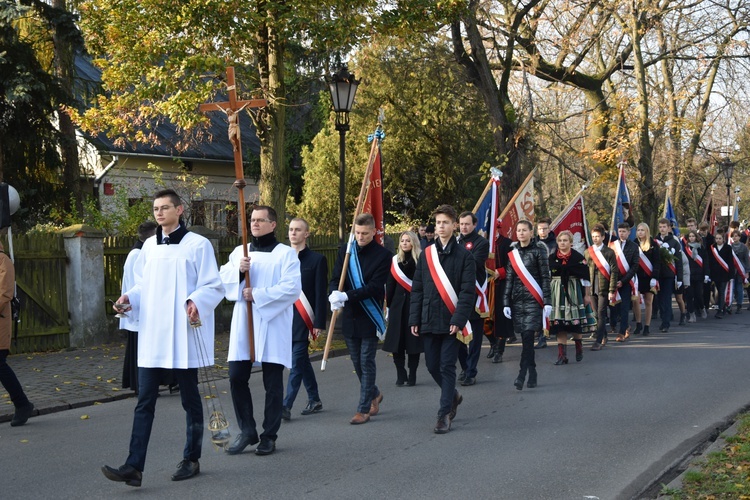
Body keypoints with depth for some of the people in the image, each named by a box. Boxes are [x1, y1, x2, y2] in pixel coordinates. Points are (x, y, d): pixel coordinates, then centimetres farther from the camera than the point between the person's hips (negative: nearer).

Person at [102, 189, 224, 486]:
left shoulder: (198, 245, -5)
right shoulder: (149, 246, 11)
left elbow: (213, 287, -7)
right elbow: (143, 284, 17)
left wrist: (196, 301, -26)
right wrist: (130, 298, -3)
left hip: (184, 334, -4)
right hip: (152, 334, 4)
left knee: (189, 398, 7)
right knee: (145, 401, 0)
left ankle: (191, 459, 21)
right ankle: (134, 466, -3)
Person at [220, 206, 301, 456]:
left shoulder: (286, 253, 0)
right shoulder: (239, 252, 14)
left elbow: (292, 287, -12)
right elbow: (223, 281, 9)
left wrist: (258, 295, -15)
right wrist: (238, 271, -10)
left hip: (273, 325, -4)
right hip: (243, 325, 4)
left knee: (272, 383, 1)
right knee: (237, 377, -1)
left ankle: (269, 436, 11)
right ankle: (247, 431, 14)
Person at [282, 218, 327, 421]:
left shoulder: (317, 259, -2)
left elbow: (321, 294, -5)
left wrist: (319, 323, -11)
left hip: (303, 320, -5)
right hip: (284, 318, 5)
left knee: (297, 362, -8)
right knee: (302, 361, 13)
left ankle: (286, 406, -10)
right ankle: (314, 400, 24)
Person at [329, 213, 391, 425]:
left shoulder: (382, 255, -8)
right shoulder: (345, 251, 5)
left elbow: (374, 287, -16)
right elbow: (335, 279, 2)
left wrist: (347, 296, -25)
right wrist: (334, 294, -21)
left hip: (370, 317, -5)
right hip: (349, 317, 5)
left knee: (367, 363, -1)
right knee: (357, 362, 14)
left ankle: (364, 409, 5)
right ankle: (374, 394, 37)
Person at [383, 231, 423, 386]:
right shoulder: (395, 261, 7)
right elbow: (390, 285, 8)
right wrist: (389, 304, 3)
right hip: (398, 305, 3)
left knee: (413, 340, 2)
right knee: (397, 341, 0)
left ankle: (412, 375, 11)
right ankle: (401, 375, 10)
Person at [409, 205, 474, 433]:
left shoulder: (463, 255, -3)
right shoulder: (426, 254, 9)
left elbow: (467, 291, -8)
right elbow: (417, 289, 10)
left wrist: (459, 319, -17)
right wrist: (414, 319, 4)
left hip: (451, 321, -4)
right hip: (429, 320, 4)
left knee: (447, 367, -2)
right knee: (432, 365, 10)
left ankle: (444, 414, 5)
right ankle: (453, 396, 35)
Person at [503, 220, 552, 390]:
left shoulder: (538, 250, -1)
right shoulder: (513, 252, 10)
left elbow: (545, 277, -3)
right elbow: (509, 279, 11)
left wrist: (547, 301, -8)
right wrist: (507, 303, 6)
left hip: (533, 299, -4)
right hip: (517, 299, 4)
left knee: (528, 336, -13)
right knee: (525, 338, 5)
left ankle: (522, 375, -15)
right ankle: (532, 374, 13)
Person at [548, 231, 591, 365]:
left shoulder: (578, 257, -1)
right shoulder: (552, 258, 6)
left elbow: (585, 277, 1)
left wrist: (587, 295, 0)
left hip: (574, 292, -2)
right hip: (557, 293, 2)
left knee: (575, 323, 0)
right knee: (559, 324, -2)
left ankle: (579, 348, 28)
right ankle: (562, 355, 0)